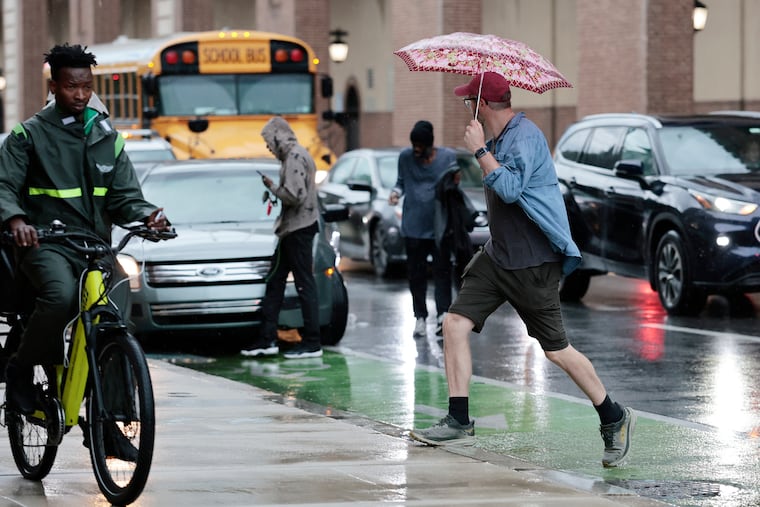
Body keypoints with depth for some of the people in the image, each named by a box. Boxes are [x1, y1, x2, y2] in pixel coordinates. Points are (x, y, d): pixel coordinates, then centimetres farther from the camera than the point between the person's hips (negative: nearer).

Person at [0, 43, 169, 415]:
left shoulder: (107, 137, 17)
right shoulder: (30, 134, 6)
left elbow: (124, 195, 14)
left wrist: (148, 215, -9)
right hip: (44, 243, -4)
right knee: (61, 295, -35)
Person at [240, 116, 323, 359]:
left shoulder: (295, 157, -16)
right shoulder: (295, 154, 16)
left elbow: (294, 195, -24)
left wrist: (273, 187, -10)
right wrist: (274, 189, 11)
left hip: (299, 228, -11)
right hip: (292, 229, 11)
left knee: (305, 284, -7)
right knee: (274, 282, 12)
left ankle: (312, 343, -4)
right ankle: (267, 339, 15)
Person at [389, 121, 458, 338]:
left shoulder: (447, 156, 0)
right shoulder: (405, 157, 3)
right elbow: (401, 181, 12)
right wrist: (396, 192, -9)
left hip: (439, 225, -1)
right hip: (413, 225, 1)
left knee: (442, 270, -6)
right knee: (416, 273, 4)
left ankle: (443, 314, -8)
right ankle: (420, 317, 10)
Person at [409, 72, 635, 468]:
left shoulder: (526, 136, -17)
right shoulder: (500, 138, 11)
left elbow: (509, 188, -29)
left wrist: (479, 150, -24)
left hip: (533, 264, -9)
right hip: (498, 256, 9)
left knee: (556, 350, -3)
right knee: (455, 323, -2)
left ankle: (614, 419, 12)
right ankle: (458, 420, 2)